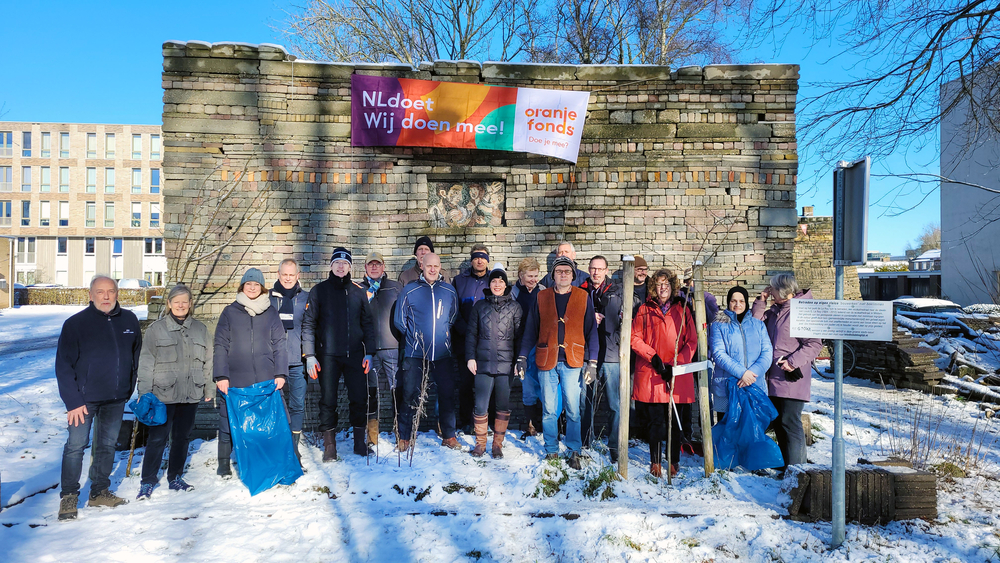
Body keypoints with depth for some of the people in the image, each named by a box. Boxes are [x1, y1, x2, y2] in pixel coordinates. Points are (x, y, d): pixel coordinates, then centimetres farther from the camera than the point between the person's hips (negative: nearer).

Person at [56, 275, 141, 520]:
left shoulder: (129, 320, 1)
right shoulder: (75, 323, -9)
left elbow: (136, 355, 11)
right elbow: (63, 365, -9)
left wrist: (131, 388, 8)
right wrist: (72, 401, -14)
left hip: (116, 398, 4)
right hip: (84, 398, -3)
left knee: (107, 445, 13)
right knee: (76, 445, -2)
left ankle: (100, 492, 26)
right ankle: (68, 497, 14)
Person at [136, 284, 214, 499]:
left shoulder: (200, 329, 8)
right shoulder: (156, 329, 0)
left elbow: (208, 360, 11)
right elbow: (146, 362, -1)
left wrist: (210, 388, 9)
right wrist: (145, 392, -7)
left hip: (191, 394, 3)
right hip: (164, 394, -3)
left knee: (182, 437, 12)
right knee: (157, 438, -2)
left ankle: (175, 477, 26)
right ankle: (147, 481, 12)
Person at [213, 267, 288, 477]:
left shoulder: (271, 313, 9)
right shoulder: (230, 312, 6)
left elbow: (279, 344, 7)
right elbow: (221, 346, 3)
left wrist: (280, 373, -2)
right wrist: (221, 375, -6)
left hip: (265, 381, 1)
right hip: (234, 381, 0)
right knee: (228, 422, 6)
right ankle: (224, 464, 22)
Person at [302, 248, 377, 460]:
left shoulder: (359, 292, 9)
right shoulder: (319, 291, 4)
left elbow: (368, 323, 11)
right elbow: (308, 324, 1)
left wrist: (369, 353, 3)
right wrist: (309, 356, -6)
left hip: (354, 354, 2)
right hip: (327, 355, -1)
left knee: (360, 399, 3)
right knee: (328, 400, 2)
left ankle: (361, 442, 17)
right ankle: (329, 446, 13)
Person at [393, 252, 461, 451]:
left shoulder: (449, 291, 7)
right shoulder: (409, 290, 0)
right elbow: (399, 320, 6)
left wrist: (445, 333, 9)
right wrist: (413, 337, 6)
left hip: (443, 354, 2)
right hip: (415, 354, -2)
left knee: (447, 395, 6)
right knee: (410, 397, 0)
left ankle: (449, 436, 20)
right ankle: (404, 437, 15)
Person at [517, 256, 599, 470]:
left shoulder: (584, 297, 5)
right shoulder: (542, 297, 8)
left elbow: (591, 330, 4)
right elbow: (530, 330, 10)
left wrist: (592, 362, -2)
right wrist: (522, 357, 5)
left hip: (573, 362, -1)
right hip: (546, 361, 1)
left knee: (573, 410, 2)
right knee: (548, 410, 7)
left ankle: (574, 452, 16)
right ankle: (551, 451, 20)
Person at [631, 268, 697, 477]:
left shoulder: (682, 310, 11)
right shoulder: (645, 310, 10)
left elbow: (691, 342, 6)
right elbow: (635, 338, 4)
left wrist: (675, 364, -6)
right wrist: (653, 357, -9)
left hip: (677, 374, 1)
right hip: (650, 374, -1)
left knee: (674, 421, 4)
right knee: (655, 420, 1)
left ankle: (673, 463, 17)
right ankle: (655, 463, 13)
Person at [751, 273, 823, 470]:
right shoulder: (775, 311, 13)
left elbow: (815, 344, -15)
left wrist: (793, 361, -20)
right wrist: (761, 300, 9)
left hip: (793, 379, -9)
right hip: (775, 378, 9)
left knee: (790, 422, -7)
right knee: (778, 422, 14)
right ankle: (784, 463, 26)